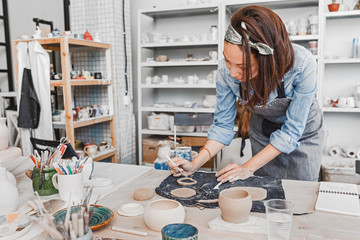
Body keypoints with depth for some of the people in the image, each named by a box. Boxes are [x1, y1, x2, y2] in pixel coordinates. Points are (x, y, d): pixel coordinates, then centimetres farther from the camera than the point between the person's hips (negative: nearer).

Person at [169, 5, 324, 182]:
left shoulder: (302, 64, -37)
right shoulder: (226, 69, -29)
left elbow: (292, 130, -27)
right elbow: (223, 124, -16)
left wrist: (249, 167, -30)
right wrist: (194, 165, -26)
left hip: (302, 132, -1)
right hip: (262, 130, 2)